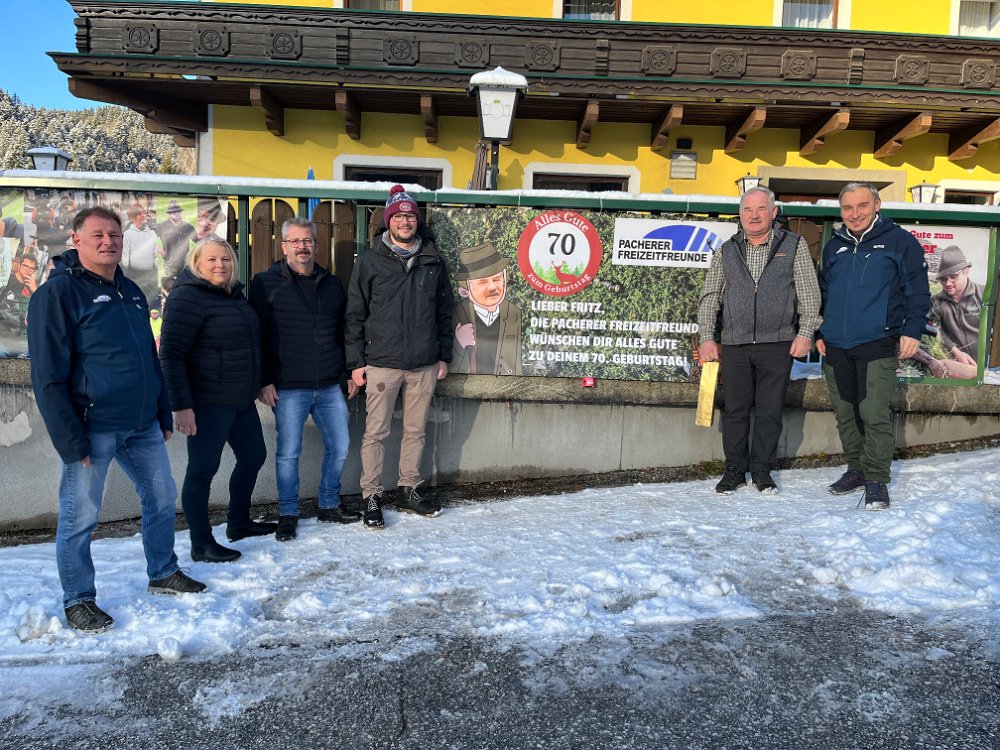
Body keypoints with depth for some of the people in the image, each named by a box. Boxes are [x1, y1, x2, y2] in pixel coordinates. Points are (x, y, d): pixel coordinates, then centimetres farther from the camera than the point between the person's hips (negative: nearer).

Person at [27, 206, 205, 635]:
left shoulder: (131, 292, 13)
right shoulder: (57, 293, -10)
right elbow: (48, 377, -14)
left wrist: (164, 415, 17)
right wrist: (70, 440, -17)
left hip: (142, 426, 7)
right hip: (91, 429, -7)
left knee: (162, 499, 15)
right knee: (80, 516, 4)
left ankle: (163, 574, 34)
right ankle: (78, 600, 21)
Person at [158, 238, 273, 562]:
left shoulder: (235, 294, 12)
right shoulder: (187, 297, -14)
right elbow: (171, 354, -19)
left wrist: (262, 385, 23)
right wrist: (181, 405, -23)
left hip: (242, 400, 9)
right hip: (208, 403, -9)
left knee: (253, 456, 18)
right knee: (203, 469, 0)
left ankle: (239, 523, 36)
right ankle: (201, 545, 12)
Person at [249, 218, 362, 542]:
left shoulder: (332, 284, 12)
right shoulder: (266, 283, -2)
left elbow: (343, 331, 19)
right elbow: (257, 335, -4)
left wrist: (350, 371, 15)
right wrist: (264, 381, -9)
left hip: (330, 386, 4)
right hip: (288, 388, -4)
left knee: (339, 446, 9)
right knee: (288, 452, 2)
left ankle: (329, 505, 26)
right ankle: (288, 514, 18)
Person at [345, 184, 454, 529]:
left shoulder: (433, 262, 8)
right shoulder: (370, 262, 0)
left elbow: (444, 312, 13)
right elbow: (355, 315, 0)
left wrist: (444, 355, 10)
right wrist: (356, 361, -4)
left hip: (424, 364, 3)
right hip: (382, 363, -3)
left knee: (416, 430, 11)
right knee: (376, 432, 1)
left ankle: (409, 491, 24)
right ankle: (372, 497, 12)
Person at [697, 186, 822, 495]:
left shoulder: (794, 246, 5)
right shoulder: (726, 252, 10)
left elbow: (809, 294, 4)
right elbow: (709, 297, 12)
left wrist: (805, 333, -4)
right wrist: (707, 337, 6)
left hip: (777, 345, -1)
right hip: (735, 345, 2)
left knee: (770, 411, 4)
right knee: (735, 410, 5)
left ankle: (761, 470, 17)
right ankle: (734, 470, 17)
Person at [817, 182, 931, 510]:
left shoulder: (899, 241, 0)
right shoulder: (833, 246, 14)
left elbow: (918, 290, 0)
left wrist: (912, 330, -8)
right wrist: (820, 332, 18)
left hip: (877, 346, -5)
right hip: (835, 347, 5)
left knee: (875, 415, -9)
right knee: (845, 415, 11)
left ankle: (877, 480, 1)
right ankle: (856, 469, 24)